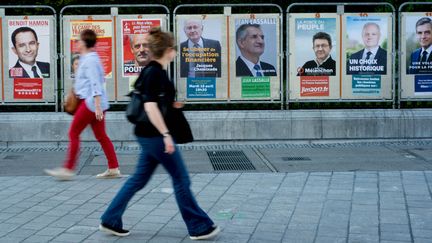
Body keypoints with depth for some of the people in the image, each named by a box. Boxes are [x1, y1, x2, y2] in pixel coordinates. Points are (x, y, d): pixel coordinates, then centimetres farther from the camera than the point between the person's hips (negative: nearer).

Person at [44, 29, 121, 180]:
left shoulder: (89, 60, -14)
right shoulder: (91, 58, 16)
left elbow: (95, 84, -20)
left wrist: (97, 107, -24)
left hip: (90, 103, -10)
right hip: (95, 104, 10)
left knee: (73, 133, -3)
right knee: (101, 136, 10)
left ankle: (68, 170, 0)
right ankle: (113, 169, 10)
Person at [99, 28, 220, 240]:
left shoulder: (151, 70, 11)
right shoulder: (156, 73, -18)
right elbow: (150, 106, -26)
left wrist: (170, 103, 18)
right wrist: (166, 134, -27)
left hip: (148, 135, 10)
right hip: (154, 136, -10)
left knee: (139, 179, 15)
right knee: (181, 179, 0)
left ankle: (110, 220, 19)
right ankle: (199, 227, 9)